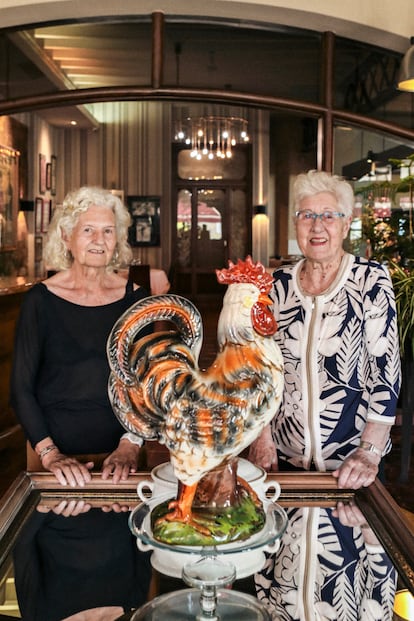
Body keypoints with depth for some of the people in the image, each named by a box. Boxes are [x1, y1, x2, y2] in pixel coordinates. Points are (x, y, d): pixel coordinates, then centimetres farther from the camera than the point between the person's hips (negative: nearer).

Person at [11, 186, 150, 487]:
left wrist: (131, 444, -13)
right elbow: (22, 388, -6)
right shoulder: (41, 300, -6)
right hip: (57, 442, -2)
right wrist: (49, 453, -16)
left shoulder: (135, 298, 0)